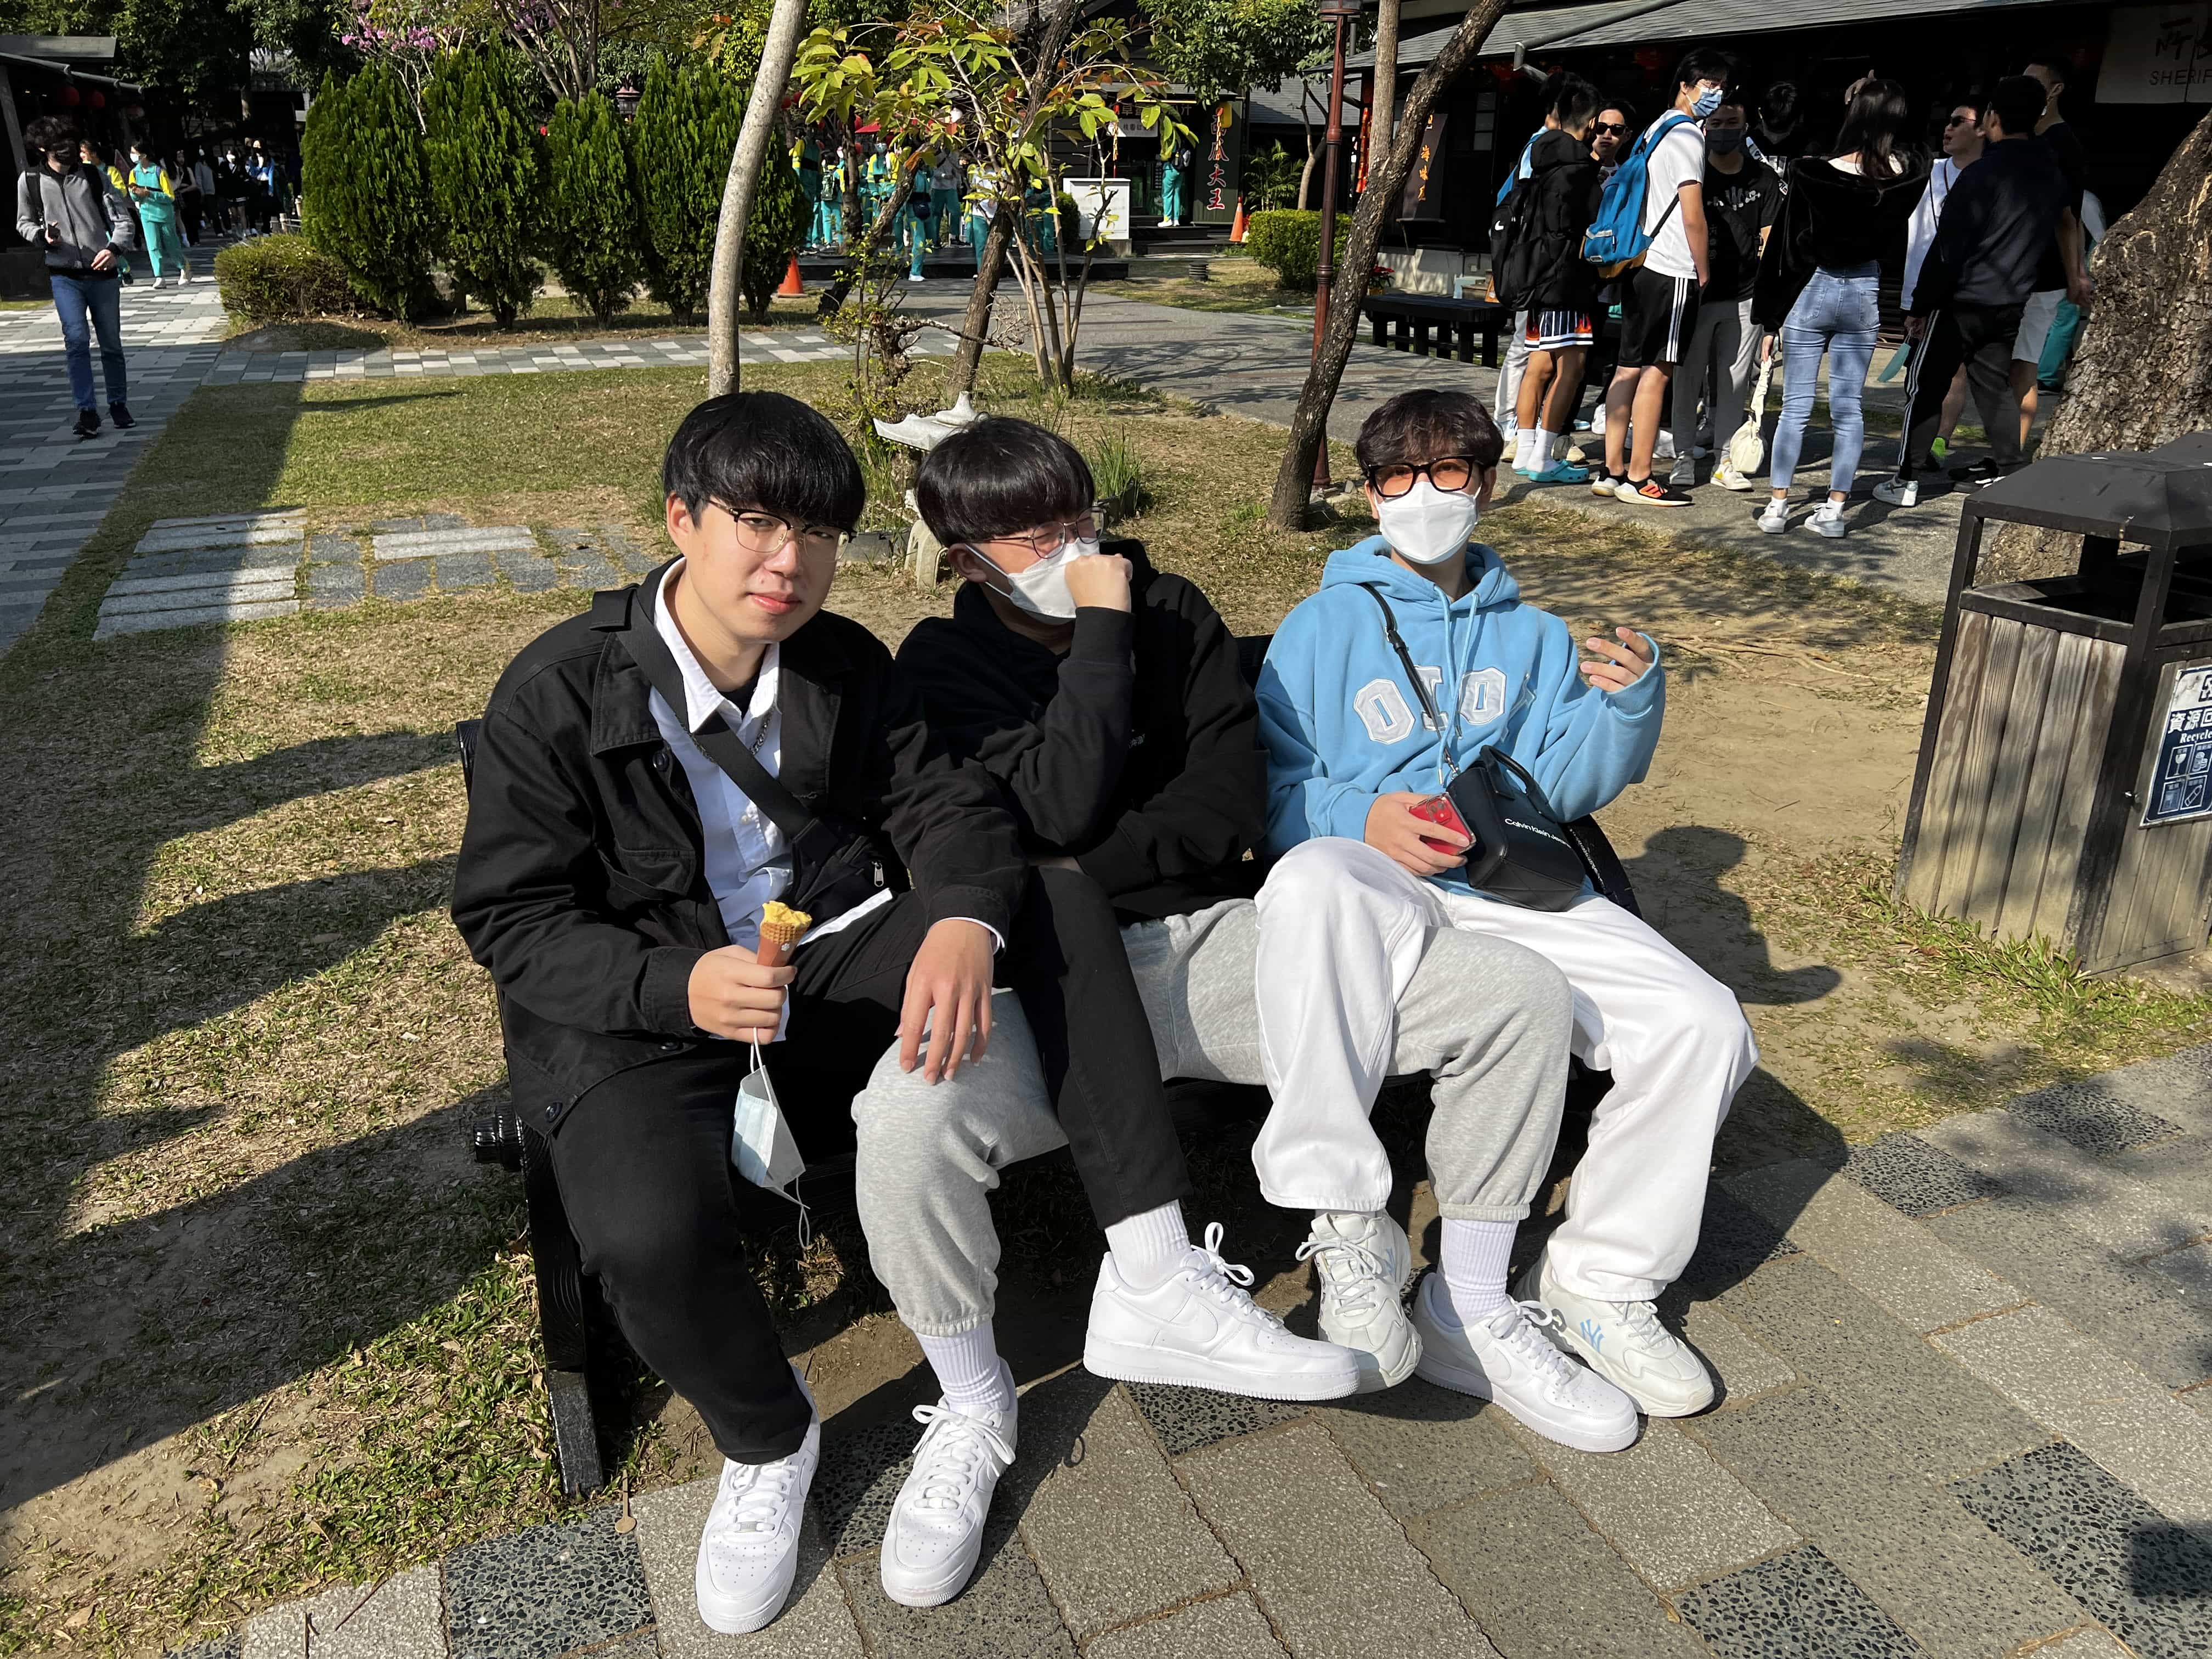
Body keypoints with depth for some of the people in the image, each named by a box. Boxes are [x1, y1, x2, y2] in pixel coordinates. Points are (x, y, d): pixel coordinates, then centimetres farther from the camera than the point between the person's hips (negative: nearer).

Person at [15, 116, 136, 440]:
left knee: (112, 343, 9)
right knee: (76, 340, -13)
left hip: (101, 273, 1)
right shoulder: (30, 180, 2)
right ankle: (87, 410, -9)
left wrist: (115, 248, -19)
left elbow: (122, 217, -1)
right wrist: (43, 237, -9)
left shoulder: (95, 177, 1)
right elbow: (24, 222, 13)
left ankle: (118, 404, 26)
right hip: (64, 276, -1)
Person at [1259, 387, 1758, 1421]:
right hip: (1373, 872, -3)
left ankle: (1597, 1282, 1)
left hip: (1514, 885, 4)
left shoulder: (1531, 637, 25)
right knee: (1311, 882, -41)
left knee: (1702, 1023, -19)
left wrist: (1625, 702, -5)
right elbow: (1278, 792, 6)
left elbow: (1565, 784, 14)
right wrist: (1363, 820, -14)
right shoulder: (1324, 626, 14)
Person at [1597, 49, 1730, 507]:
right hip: (1672, 270, -9)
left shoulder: (1656, 130, 20)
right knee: (1657, 371, -7)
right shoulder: (1686, 135, -9)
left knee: (1630, 367, 8)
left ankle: (1613, 471, 10)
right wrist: (1704, 274, -3)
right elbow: (1693, 218, -13)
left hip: (1639, 265, 9)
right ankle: (1639, 479, -6)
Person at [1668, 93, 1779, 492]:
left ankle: (1725, 460, 12)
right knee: (1687, 378, 0)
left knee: (1735, 382, 5)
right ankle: (1684, 458, 9)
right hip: (1696, 294, -2)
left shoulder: (1763, 178, 9)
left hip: (1744, 297, 2)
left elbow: (1769, 239, 9)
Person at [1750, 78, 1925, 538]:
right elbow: (1896, 248, 10)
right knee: (1849, 408, 6)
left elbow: (1786, 247, -7)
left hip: (1812, 292, -2)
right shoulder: (1905, 179, -5)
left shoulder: (1812, 174, -12)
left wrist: (1770, 316, -1)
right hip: (1865, 294, 2)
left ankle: (1777, 506, 2)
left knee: (1796, 406, 2)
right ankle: (1835, 509, 7)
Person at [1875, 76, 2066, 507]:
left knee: (1925, 386, 0)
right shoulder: (2053, 175, 7)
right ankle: (2006, 472, 18)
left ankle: (1907, 480, 0)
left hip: (1963, 302, -7)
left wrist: (1921, 305, -11)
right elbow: (2046, 236, 15)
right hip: (2012, 303, 7)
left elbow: (1947, 249, -17)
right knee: (1995, 384, 16)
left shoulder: (1983, 174, -17)